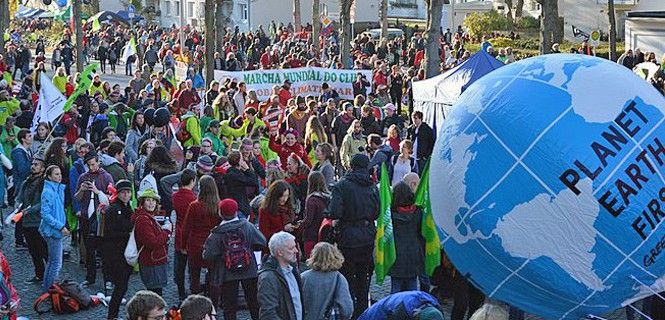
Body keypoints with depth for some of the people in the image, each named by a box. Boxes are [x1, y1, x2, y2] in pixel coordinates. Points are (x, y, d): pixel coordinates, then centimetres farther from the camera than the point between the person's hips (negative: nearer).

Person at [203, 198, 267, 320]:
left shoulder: (216, 234, -13)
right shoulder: (247, 226, -9)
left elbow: (207, 256, -14)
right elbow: (262, 243, -6)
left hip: (227, 275, -1)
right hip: (249, 273, 2)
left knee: (229, 306, 9)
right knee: (254, 302, 17)